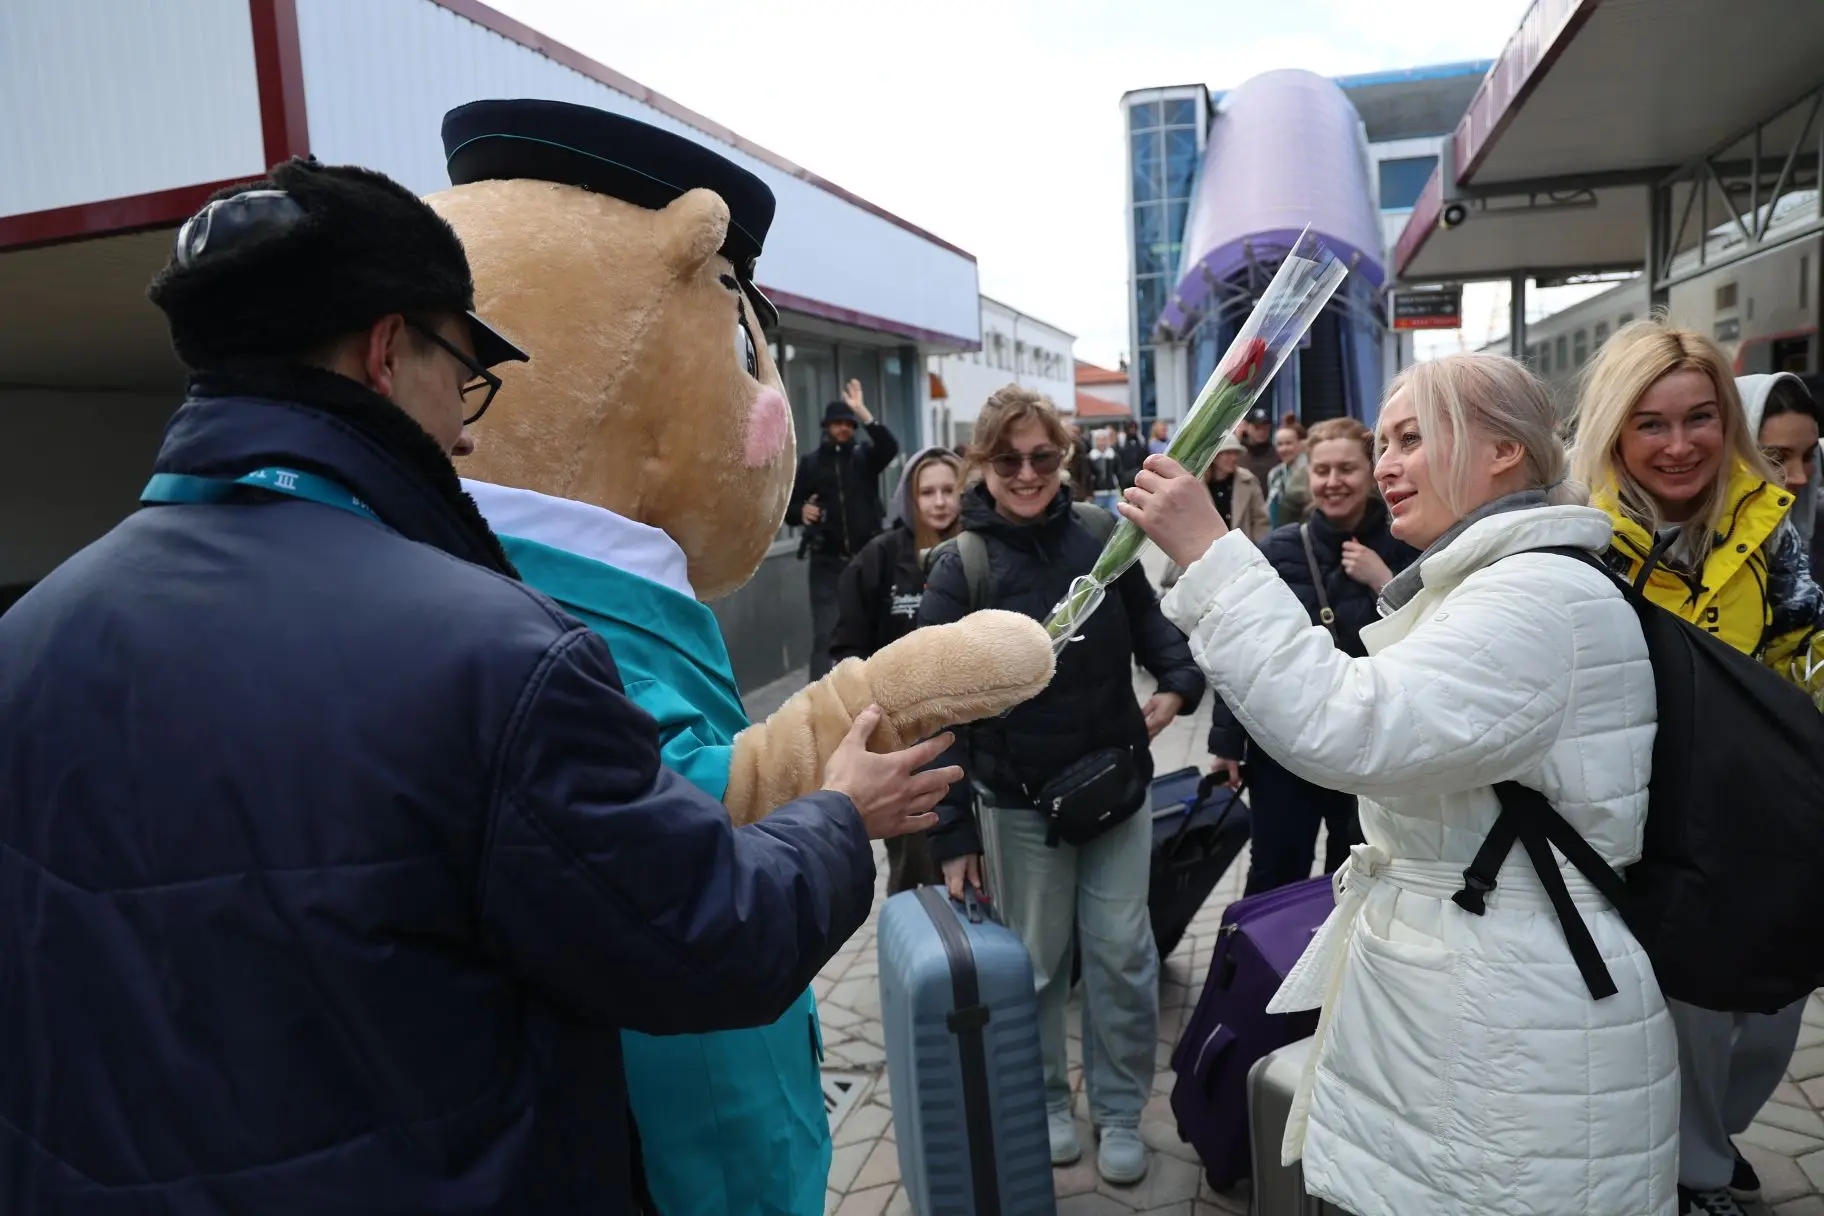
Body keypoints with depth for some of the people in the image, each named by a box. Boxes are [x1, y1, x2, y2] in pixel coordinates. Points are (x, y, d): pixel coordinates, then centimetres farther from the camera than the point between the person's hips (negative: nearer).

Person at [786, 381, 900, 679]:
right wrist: (801, 512, -16)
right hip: (827, 560, -1)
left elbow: (890, 447, -15)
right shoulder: (809, 463, 7)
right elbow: (788, 507, 7)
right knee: (824, 634, -6)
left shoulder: (865, 456, 7)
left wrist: (863, 412, -23)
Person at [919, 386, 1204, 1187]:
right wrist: (951, 831, -13)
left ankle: (1119, 1109, 31)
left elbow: (1151, 627, 12)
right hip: (1018, 798, -2)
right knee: (1035, 961, 13)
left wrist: (1178, 685, -10)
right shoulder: (960, 569, -10)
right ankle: (1045, 1102, 36)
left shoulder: (1101, 543, -3)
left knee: (1122, 954, 9)